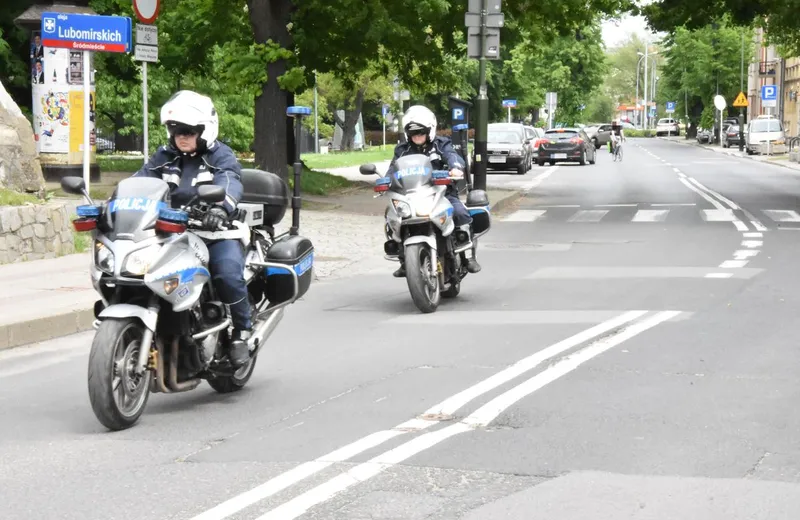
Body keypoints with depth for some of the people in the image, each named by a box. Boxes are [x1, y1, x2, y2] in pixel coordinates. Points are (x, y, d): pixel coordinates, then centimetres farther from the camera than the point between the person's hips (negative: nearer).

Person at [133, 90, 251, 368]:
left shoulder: (220, 155, 0)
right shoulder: (164, 157, 16)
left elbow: (229, 182, -20)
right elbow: (140, 180, 3)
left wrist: (220, 208, -43)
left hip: (215, 231, -4)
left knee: (227, 273, -30)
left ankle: (243, 330, -9)